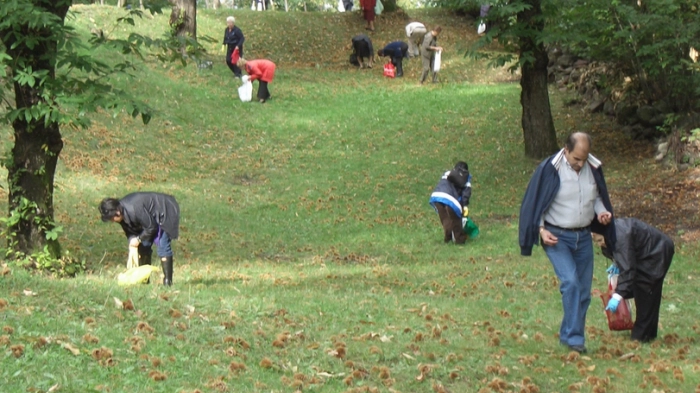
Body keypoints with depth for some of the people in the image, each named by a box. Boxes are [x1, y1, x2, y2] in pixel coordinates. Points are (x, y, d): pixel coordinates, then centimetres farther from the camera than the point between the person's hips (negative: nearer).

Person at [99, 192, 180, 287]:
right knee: (143, 246, 6)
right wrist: (132, 240, -16)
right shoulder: (122, 211, -10)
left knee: (163, 247, -17)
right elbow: (129, 230, 3)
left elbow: (151, 227, -27)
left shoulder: (134, 209, -37)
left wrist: (139, 239, -19)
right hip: (151, 217, 9)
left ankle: (167, 280, -16)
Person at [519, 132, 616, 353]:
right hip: (557, 237, -5)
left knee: (583, 290, 6)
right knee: (570, 282, -21)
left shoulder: (593, 169, 1)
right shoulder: (550, 169, -13)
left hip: (583, 237, 5)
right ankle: (573, 337, -15)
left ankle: (570, 335, 19)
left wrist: (601, 211, -3)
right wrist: (541, 230, -15)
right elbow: (534, 202, -5)